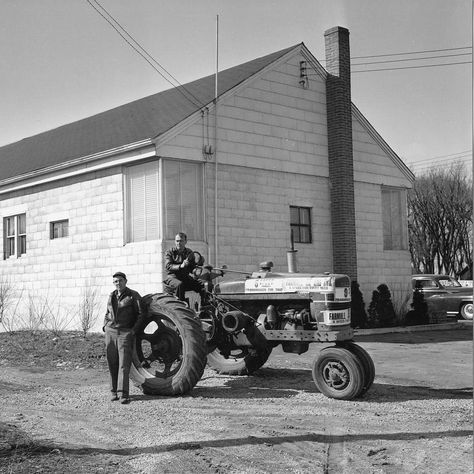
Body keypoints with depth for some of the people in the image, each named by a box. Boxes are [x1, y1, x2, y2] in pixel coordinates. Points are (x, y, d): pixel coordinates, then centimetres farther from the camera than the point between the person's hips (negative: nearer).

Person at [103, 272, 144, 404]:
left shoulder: (133, 296, -2)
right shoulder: (112, 296, 13)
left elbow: (141, 314, -1)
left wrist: (134, 330, -10)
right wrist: (105, 326, 11)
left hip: (126, 333, -5)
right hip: (110, 332, 5)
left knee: (124, 364, -11)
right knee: (112, 364, 5)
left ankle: (123, 394, -12)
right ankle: (114, 391, 15)